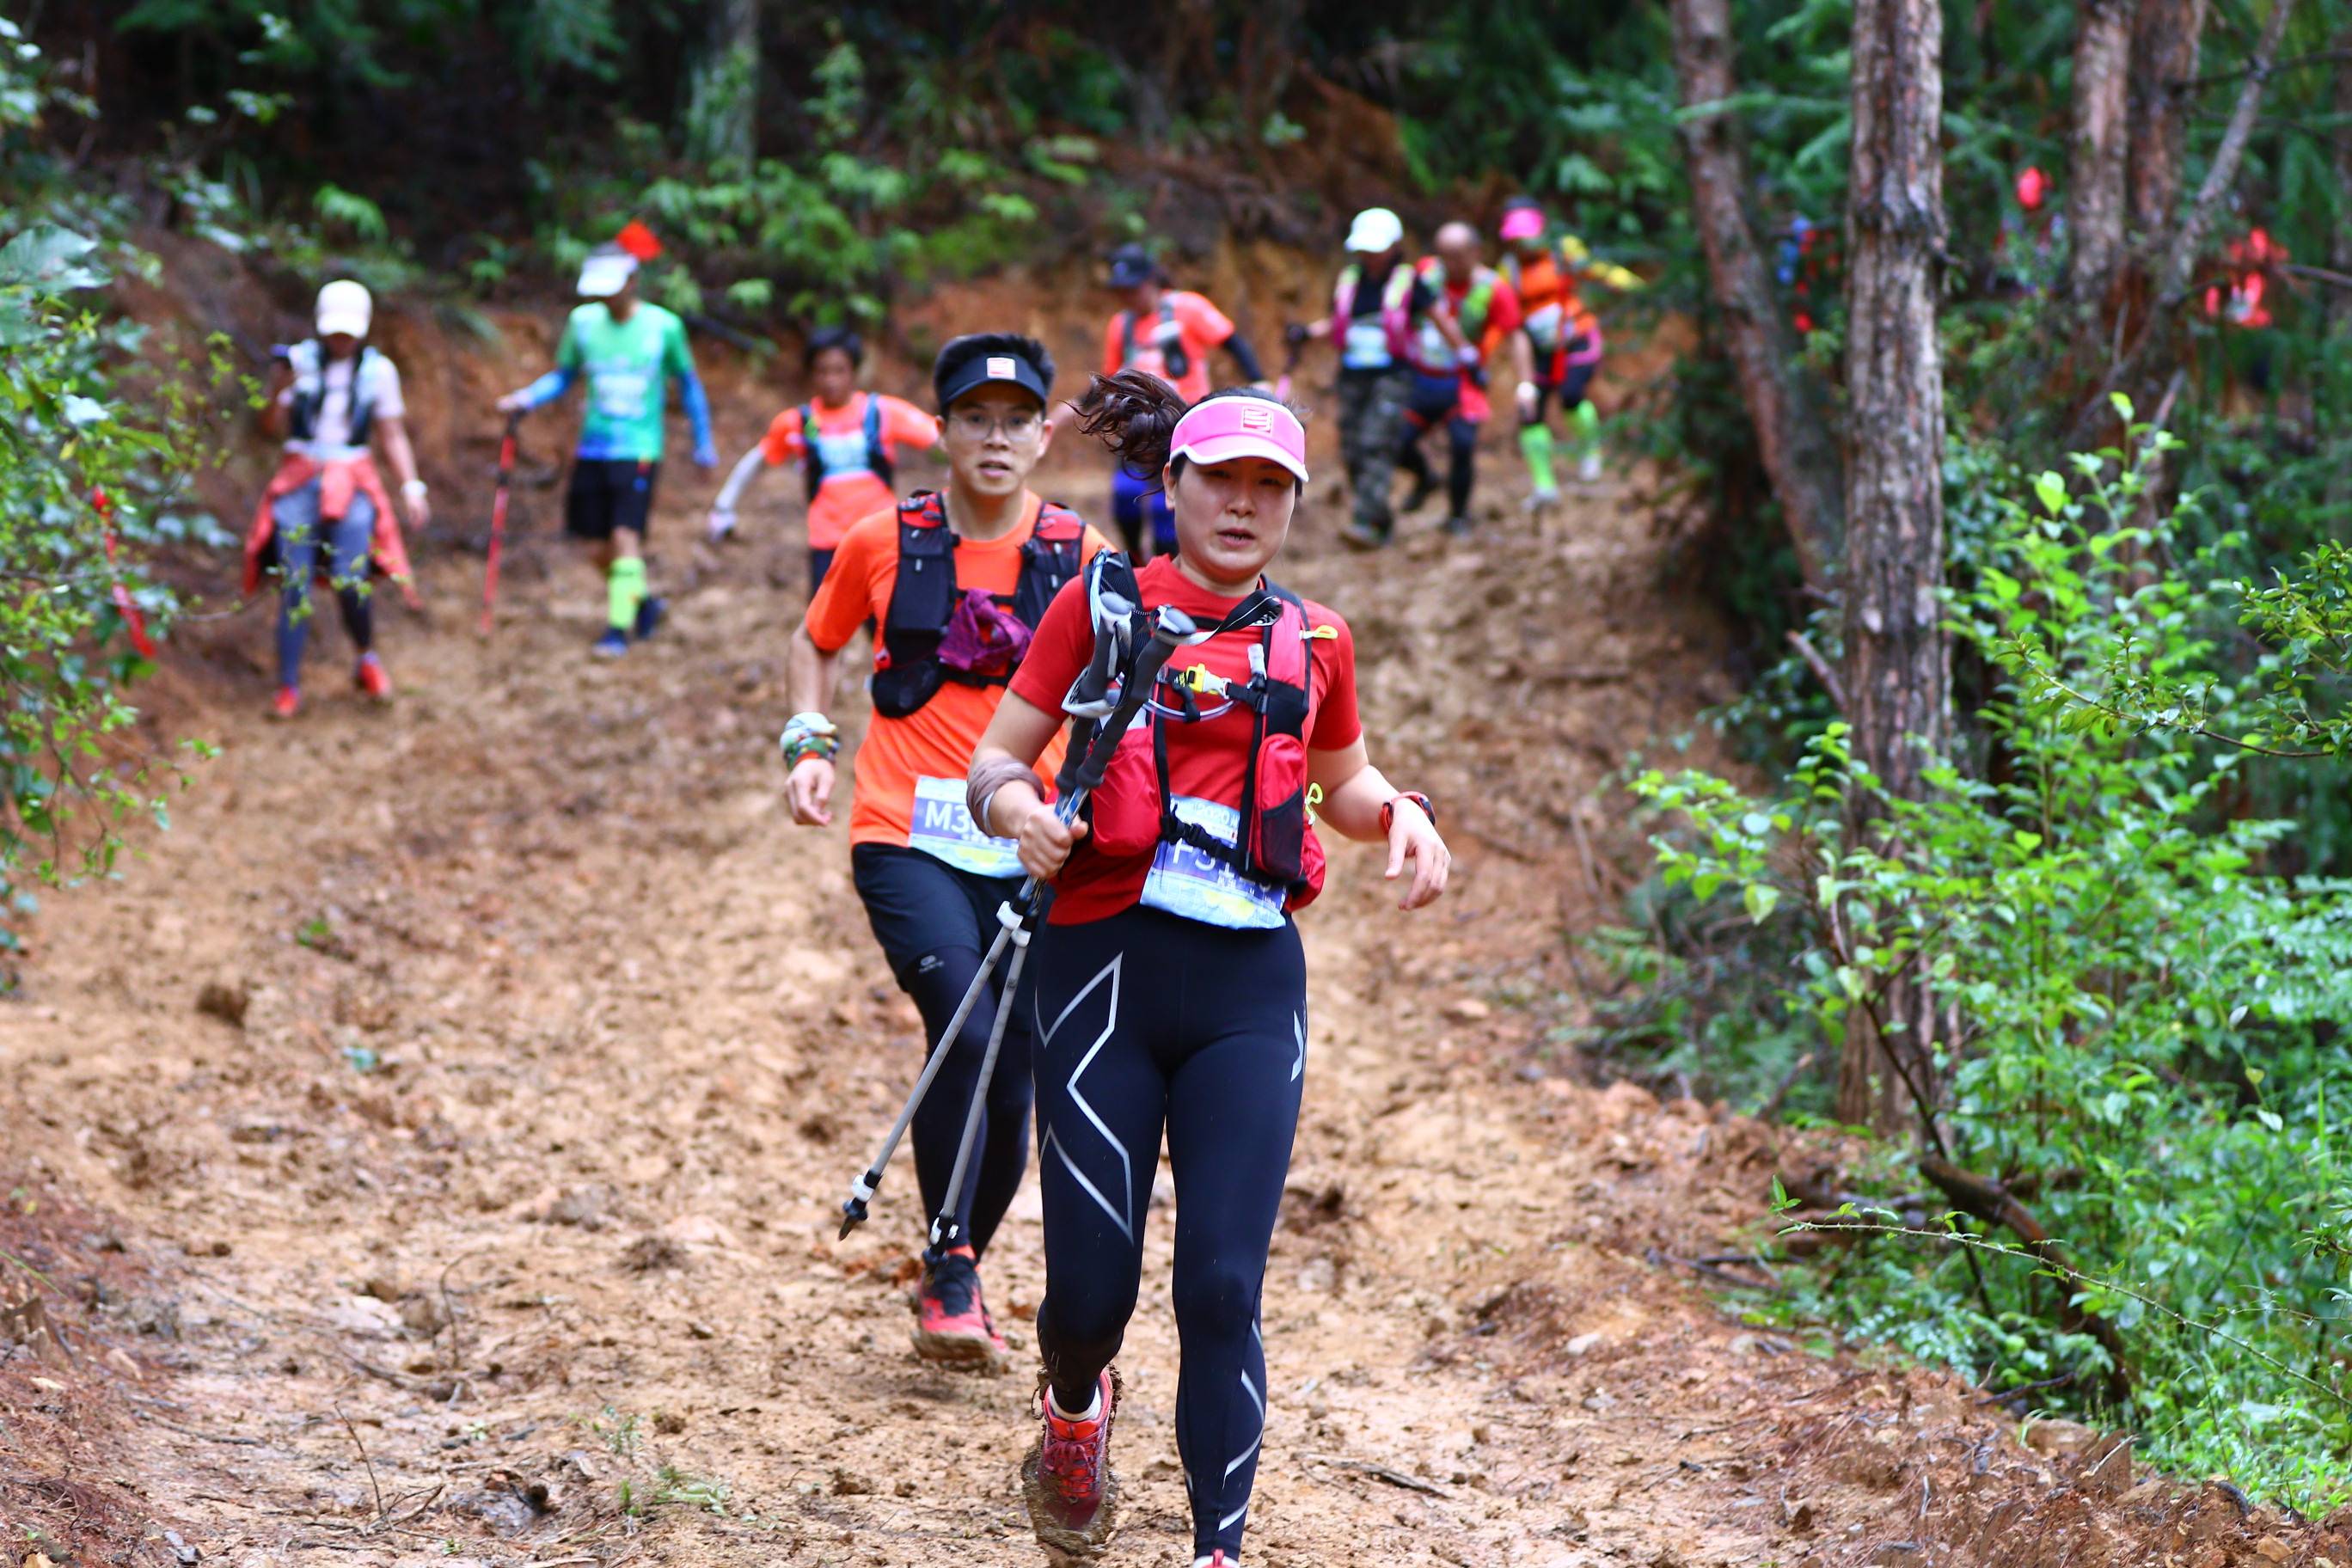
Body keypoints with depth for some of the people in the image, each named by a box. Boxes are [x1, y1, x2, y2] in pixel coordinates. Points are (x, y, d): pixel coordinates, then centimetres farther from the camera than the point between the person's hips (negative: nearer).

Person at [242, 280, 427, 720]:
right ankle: (288, 687, 0)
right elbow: (274, 429, 2)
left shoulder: (378, 370, 4)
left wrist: (411, 487, -1)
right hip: (300, 481, 0)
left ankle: (367, 661, 13)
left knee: (350, 582, -15)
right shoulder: (299, 360, 3)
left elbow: (393, 435, 9)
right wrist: (278, 393, -17)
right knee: (295, 585, -7)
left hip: (351, 485, 0)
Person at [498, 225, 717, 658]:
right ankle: (644, 600, 31)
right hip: (593, 448, 4)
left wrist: (703, 443, 12)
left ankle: (619, 627, -7)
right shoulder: (584, 322, 2)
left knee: (625, 535, -16)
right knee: (601, 549, 5)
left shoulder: (663, 326, -5)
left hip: (639, 449, -3)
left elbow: (688, 383, 7)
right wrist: (525, 399, -4)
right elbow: (563, 376, 13)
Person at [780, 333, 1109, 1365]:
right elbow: (814, 644, 19)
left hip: (1026, 855, 2)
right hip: (908, 841, -2)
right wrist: (808, 743, 2)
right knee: (967, 1025, -25)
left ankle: (960, 1280, 28)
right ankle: (948, 1273, -13)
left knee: (1011, 1085, 4)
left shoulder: (1080, 557, 3)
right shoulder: (884, 543, 3)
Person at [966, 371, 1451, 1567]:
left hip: (1250, 986, 2)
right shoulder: (1101, 607, 3)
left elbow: (1339, 781, 28)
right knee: (1093, 1288, -1)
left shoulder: (1313, 641, 12)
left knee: (1222, 1288, -8)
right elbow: (994, 760, 5)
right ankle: (1074, 1408, 35)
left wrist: (1400, 814, 6)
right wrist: (1017, 809, -18)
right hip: (1107, 965, -2)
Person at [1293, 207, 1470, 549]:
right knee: (1353, 451, 3)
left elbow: (1440, 319, 5)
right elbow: (1335, 325, 20)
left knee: (1377, 445, -19)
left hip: (1392, 376, -5)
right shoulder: (1348, 281, 10)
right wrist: (1307, 332, 3)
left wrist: (1466, 355, 9)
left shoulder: (1408, 283, -2)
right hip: (1353, 376, 5)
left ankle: (1365, 522, -27)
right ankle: (1383, 519, 20)